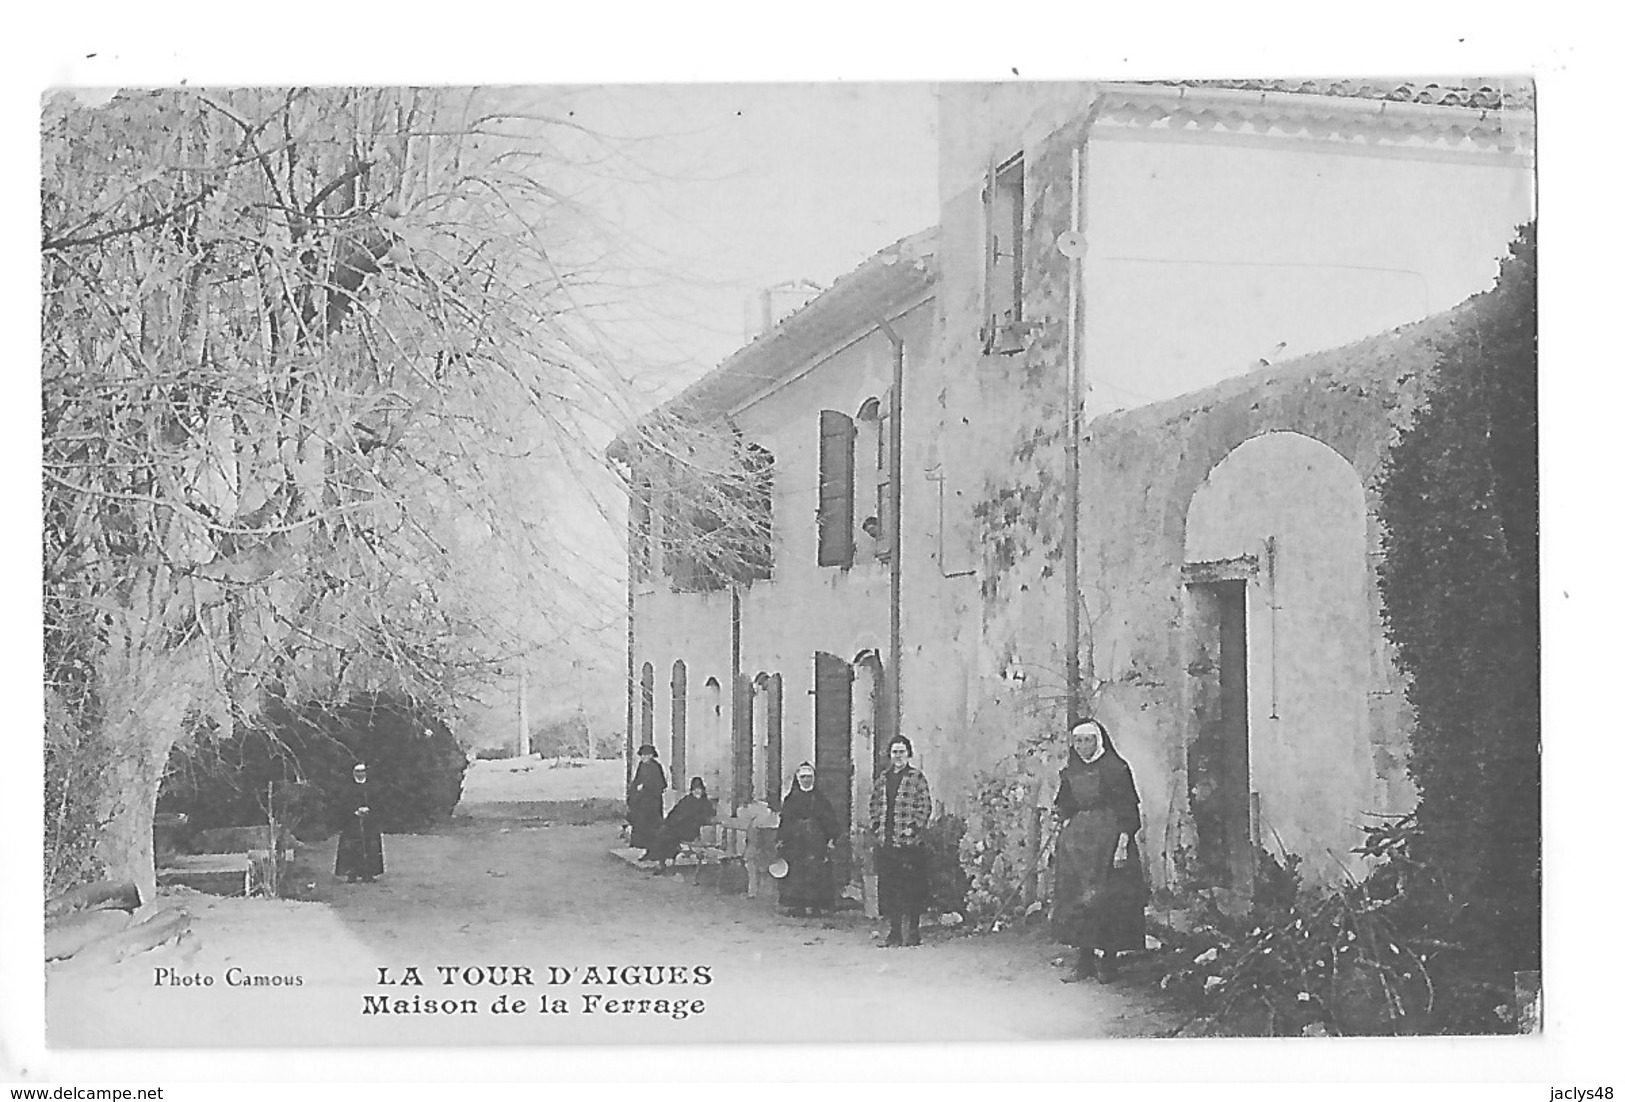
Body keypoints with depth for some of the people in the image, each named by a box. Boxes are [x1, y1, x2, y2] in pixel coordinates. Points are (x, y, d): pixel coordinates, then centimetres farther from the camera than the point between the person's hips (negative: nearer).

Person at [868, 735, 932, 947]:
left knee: (911, 887, -3)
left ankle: (912, 931, 3)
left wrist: (913, 828, -12)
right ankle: (895, 931, 13)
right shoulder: (883, 777, 13)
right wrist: (876, 825, 7)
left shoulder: (917, 778, -2)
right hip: (885, 841, 5)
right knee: (889, 887, 6)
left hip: (910, 842, -5)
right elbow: (873, 803, 18)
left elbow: (925, 806, -5)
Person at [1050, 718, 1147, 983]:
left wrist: (1122, 842, -16)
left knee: (1108, 900, -6)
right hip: (1077, 840, 5)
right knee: (1077, 899, 0)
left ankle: (1108, 961, 2)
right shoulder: (1071, 772, 13)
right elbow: (1063, 805, 23)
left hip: (1109, 836, -5)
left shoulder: (1116, 768, -4)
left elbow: (1128, 808, -8)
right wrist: (1068, 824, 5)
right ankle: (1085, 961, 4)